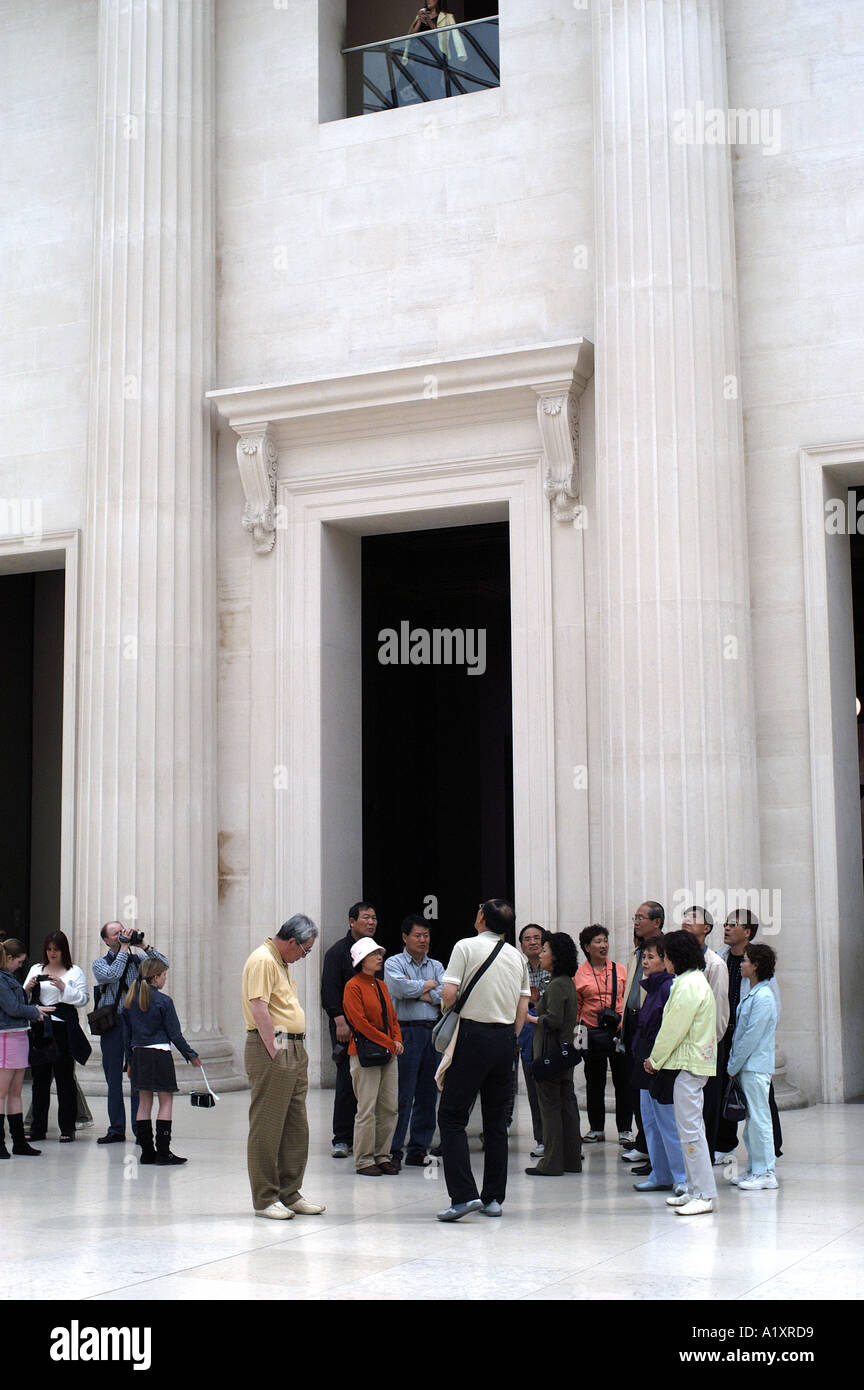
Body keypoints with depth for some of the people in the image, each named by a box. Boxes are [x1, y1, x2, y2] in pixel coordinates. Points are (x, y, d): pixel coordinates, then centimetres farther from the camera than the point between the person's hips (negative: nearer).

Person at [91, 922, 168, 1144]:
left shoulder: (137, 960, 9)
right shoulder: (100, 964, 6)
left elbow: (163, 964, -4)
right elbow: (112, 975, -15)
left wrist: (143, 945, -8)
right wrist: (123, 949, -10)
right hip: (111, 1026, 0)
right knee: (113, 1078, 5)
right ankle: (116, 1129, 13)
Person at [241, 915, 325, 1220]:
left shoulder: (281, 961, 19)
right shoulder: (263, 960, -13)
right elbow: (259, 1009, -20)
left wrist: (297, 1051, 16)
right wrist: (275, 1053, -20)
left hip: (294, 1051, 10)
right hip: (272, 1050, -10)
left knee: (296, 1128, 12)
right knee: (267, 1127, -4)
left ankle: (289, 1194, 20)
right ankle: (265, 1200, 1)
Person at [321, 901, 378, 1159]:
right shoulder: (338, 951, -2)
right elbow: (329, 990, -8)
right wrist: (340, 1022, -17)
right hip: (347, 1027, -5)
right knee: (347, 1082, -5)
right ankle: (342, 1139, 2)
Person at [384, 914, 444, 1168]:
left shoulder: (436, 966, 16)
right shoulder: (394, 963, 4)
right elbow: (400, 987, -17)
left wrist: (419, 993, -7)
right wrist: (428, 985, -3)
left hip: (433, 1033, 5)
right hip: (407, 1032, -5)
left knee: (428, 1095, 6)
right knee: (402, 1096, -7)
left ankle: (418, 1150, 13)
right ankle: (393, 1150, -2)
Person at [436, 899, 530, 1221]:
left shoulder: (466, 947, -5)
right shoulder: (518, 957, 11)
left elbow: (448, 993, -10)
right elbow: (523, 1008, 9)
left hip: (472, 1034, -6)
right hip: (505, 1038, 6)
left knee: (452, 1116, -3)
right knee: (496, 1120, 12)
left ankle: (464, 1194, -14)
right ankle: (494, 1198, 13)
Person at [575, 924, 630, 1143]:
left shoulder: (620, 970, 7)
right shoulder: (579, 974, 3)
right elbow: (575, 1007, 7)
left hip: (619, 1031, 0)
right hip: (593, 1033, 0)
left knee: (622, 1081, 2)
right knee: (594, 1082, 7)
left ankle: (624, 1129, 11)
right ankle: (596, 1128, 18)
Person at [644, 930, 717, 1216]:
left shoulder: (688, 985, -16)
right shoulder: (696, 981, 16)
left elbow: (673, 1029, -15)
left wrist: (655, 1060, -3)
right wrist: (658, 1060, 14)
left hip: (688, 1064, -11)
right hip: (694, 1063, 11)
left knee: (690, 1129, -9)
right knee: (689, 1128, 13)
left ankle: (704, 1195, -8)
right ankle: (695, 1190, 17)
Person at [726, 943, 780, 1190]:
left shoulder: (763, 997, -16)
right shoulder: (752, 994, 14)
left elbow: (751, 1036, -17)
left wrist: (733, 1065, -12)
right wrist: (734, 1064, 13)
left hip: (756, 1067, -10)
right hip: (746, 1067, 10)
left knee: (759, 1119, -4)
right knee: (750, 1120, 13)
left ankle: (765, 1172, 1)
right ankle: (754, 1169, 20)